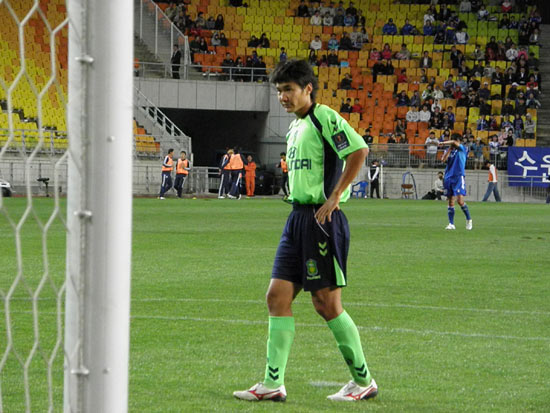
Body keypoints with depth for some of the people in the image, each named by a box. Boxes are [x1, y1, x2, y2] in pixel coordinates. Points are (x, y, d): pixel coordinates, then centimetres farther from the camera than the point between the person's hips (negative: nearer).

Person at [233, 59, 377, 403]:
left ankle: (364, 381, 8)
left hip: (322, 219, -9)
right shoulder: (296, 126, 17)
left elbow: (359, 150, -21)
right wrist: (300, 202, 15)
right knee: (278, 297, 3)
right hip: (298, 217, 9)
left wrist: (334, 197, -19)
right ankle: (273, 384, 4)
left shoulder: (324, 117, -10)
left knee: (326, 303, -4)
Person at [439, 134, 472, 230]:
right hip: (449, 177, 5)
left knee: (460, 200, -14)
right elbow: (443, 159, -2)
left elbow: (454, 143, -18)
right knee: (451, 201, 4)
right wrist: (450, 148, -3)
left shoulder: (463, 149, -1)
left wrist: (443, 143, -8)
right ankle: (451, 224, 6)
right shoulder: (449, 150, 14)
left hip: (459, 177, -5)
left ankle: (469, 220, 5)